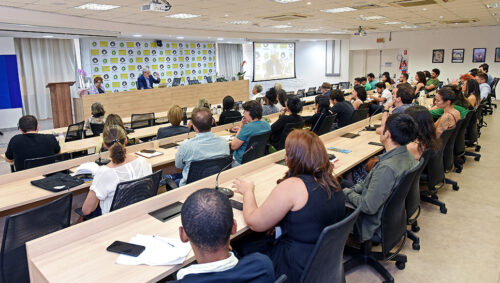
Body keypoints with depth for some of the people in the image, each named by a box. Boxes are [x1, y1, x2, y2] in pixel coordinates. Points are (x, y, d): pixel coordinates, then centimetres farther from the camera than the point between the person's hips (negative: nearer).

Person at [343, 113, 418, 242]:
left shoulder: (387, 168, -37)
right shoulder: (407, 156, -6)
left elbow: (368, 207, -30)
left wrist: (348, 193, -13)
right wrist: (354, 188, 5)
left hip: (376, 227, -9)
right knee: (342, 184, 17)